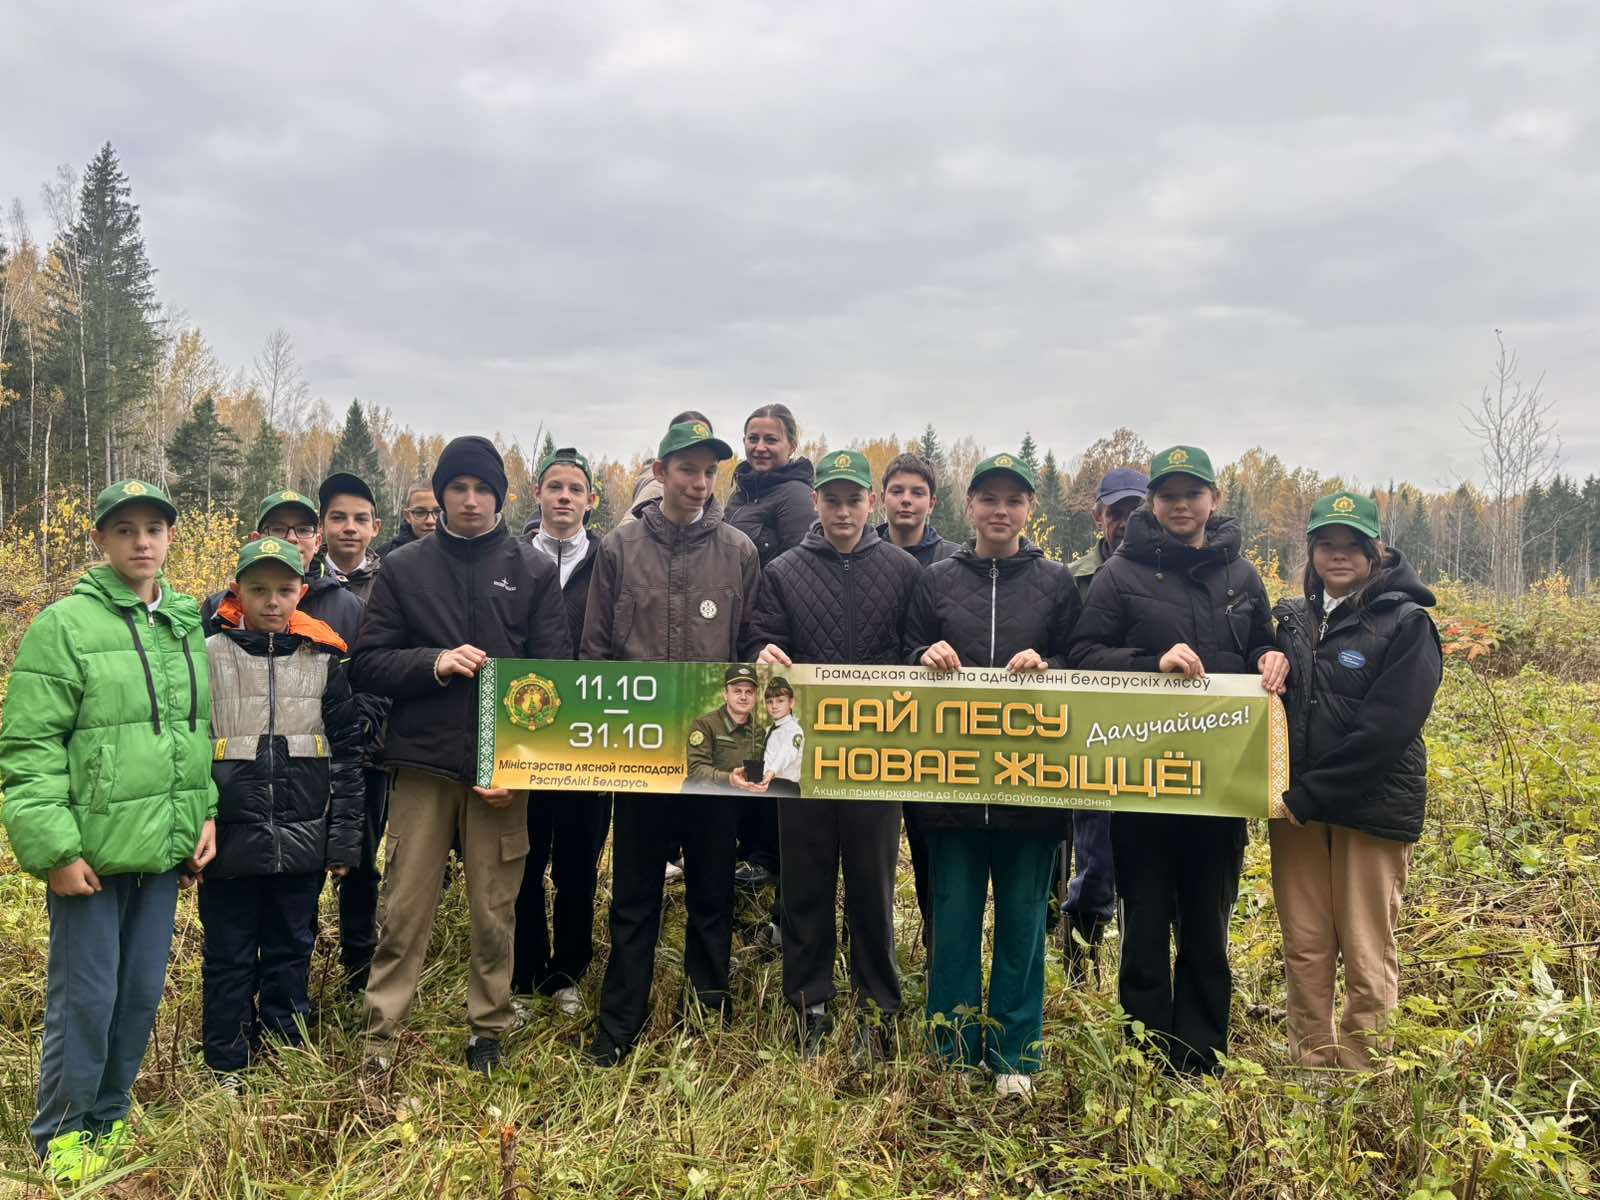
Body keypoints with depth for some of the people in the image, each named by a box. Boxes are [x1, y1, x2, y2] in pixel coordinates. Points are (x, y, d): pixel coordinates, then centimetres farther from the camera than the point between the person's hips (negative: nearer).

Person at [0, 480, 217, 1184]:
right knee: (86, 996, 5)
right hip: (92, 850, -5)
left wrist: (208, 812, 9)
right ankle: (60, 1137, 25)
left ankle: (109, 1118, 34)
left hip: (165, 848, 5)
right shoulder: (65, 625, -9)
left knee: (143, 991, 15)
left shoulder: (188, 627, 8)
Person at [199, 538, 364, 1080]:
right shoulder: (209, 655, -1)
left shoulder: (325, 659, 2)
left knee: (292, 952, 14)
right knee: (228, 958, 11)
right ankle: (225, 1067, 27)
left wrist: (345, 839, 0)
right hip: (229, 840, -1)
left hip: (302, 841, 1)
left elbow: (347, 752, 3)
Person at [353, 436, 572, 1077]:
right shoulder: (404, 567, 6)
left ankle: (488, 1029, 24)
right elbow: (368, 664, 4)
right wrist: (434, 662, -14)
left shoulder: (534, 569, 4)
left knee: (495, 912, 9)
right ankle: (379, 1037, 14)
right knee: (403, 910, 3)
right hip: (422, 761, 0)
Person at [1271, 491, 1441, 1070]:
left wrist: (1310, 794, -16)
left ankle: (1362, 1071, 16)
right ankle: (1309, 1064, 23)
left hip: (1372, 808, -4)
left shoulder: (1406, 624, -5)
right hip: (1298, 808, 5)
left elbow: (1389, 727, -14)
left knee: (1367, 956, 3)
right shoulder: (1291, 618, 11)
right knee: (1304, 948, 10)